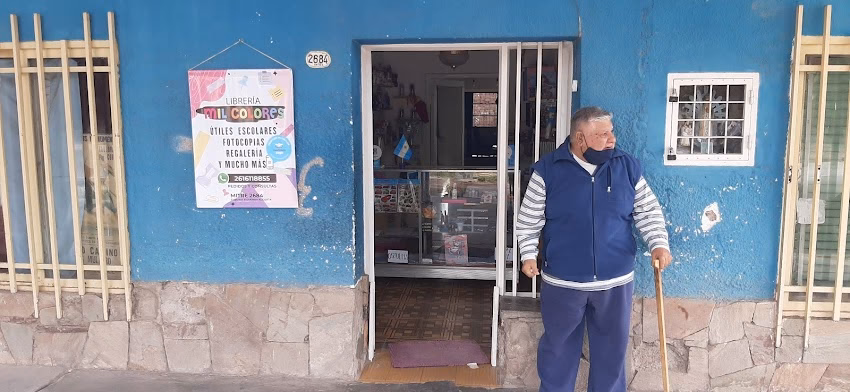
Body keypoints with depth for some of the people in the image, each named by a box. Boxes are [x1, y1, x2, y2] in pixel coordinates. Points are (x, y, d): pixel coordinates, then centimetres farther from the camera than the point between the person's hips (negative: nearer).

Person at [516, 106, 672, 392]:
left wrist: (659, 243, -7)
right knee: (558, 348, 14)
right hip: (562, 281, -2)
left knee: (612, 349, 16)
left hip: (616, 281, 2)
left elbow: (648, 211, 7)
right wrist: (528, 254, -10)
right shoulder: (548, 169, -7)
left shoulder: (628, 167, 0)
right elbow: (529, 218, -2)